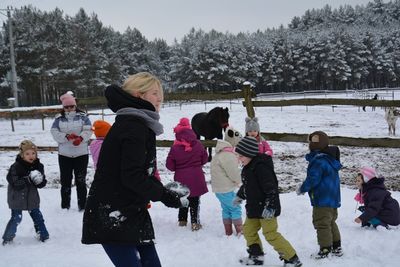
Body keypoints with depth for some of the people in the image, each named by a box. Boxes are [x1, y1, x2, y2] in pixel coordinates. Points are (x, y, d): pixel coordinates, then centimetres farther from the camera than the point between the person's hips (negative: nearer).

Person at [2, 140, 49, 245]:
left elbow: (42, 184, 1)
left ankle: (44, 235, 23)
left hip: (32, 198, 5)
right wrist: (29, 179, -32)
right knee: (16, 218, -2)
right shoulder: (16, 167, -18)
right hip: (17, 199, -4)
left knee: (37, 216, 10)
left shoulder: (38, 166, -2)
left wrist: (40, 181, -23)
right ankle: (7, 238, 17)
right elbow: (15, 183, -23)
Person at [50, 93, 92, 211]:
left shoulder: (83, 117, 1)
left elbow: (88, 130, -9)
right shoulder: (59, 119, 5)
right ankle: (65, 205, 19)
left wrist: (80, 138, -29)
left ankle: (82, 205, 13)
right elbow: (54, 133, -6)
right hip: (64, 154, 1)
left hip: (81, 154, -1)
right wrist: (67, 137, -23)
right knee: (65, 181, 8)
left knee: (81, 181, 4)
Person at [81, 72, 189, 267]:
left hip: (131, 213, 10)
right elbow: (132, 176, -23)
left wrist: (165, 191, 5)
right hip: (111, 217, -10)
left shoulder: (139, 124, 15)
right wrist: (165, 196, -14)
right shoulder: (133, 126, -17)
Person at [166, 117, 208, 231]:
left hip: (181, 179, 0)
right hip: (196, 178, 0)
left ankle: (182, 220, 28)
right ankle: (195, 222, 9)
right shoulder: (198, 145, -9)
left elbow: (170, 165, -8)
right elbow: (205, 159, 4)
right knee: (194, 201, 9)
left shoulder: (174, 148, -14)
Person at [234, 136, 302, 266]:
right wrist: (240, 195, 33)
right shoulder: (248, 167, 6)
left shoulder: (261, 167, -25)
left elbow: (271, 188, -28)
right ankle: (256, 256, 33)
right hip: (254, 207, 10)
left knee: (271, 234, -5)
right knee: (248, 230, 17)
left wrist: (269, 207, -30)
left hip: (266, 209, -10)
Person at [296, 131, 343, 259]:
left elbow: (313, 180, -24)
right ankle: (336, 247, 29)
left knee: (322, 224, -1)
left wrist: (302, 188, -8)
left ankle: (325, 250, 2)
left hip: (322, 199, -10)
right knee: (331, 222, 21)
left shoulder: (318, 161, -23)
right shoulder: (331, 159, 9)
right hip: (333, 197, 10)